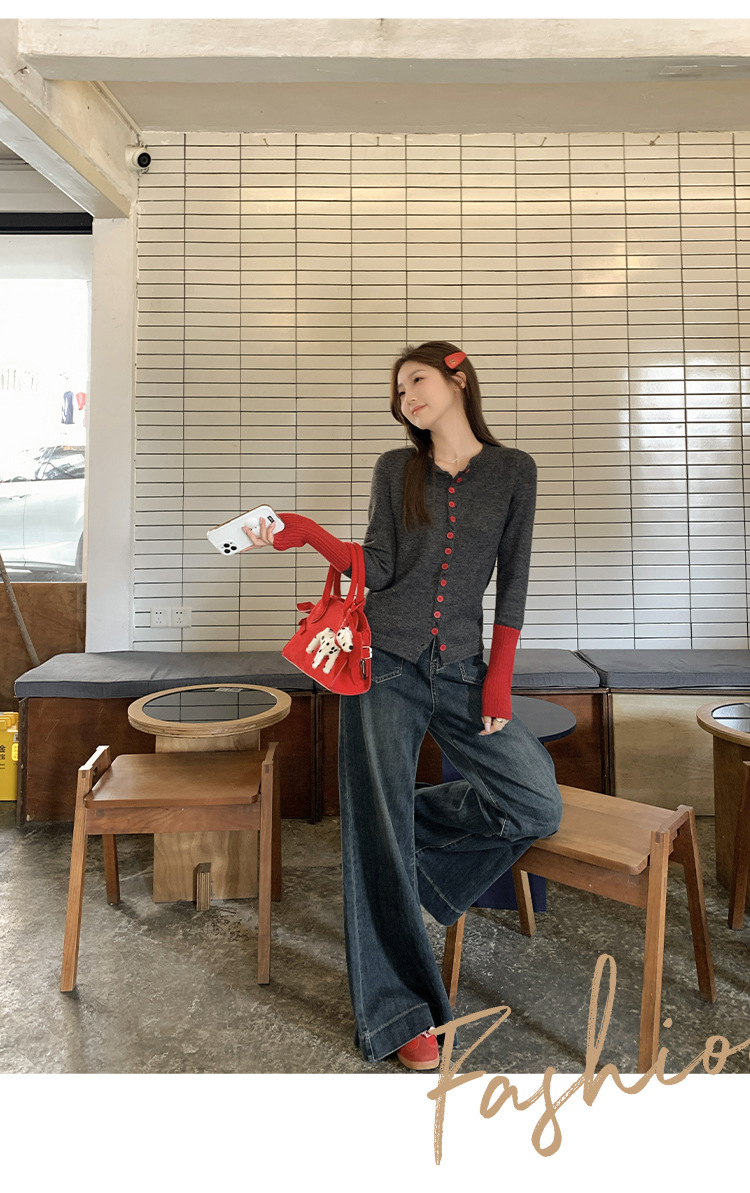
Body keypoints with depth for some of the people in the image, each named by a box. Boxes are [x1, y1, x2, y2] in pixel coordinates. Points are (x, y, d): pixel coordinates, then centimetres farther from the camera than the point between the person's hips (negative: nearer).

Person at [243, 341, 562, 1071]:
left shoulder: (513, 471, 6)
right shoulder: (395, 469, 7)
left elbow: (512, 580, 3)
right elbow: (379, 569, 0)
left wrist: (498, 678, -2)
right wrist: (307, 536, -14)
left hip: (461, 669, 2)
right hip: (384, 662, -1)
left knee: (538, 806, -2)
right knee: (378, 833, -3)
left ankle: (400, 822, 18)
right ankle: (401, 1013, 13)